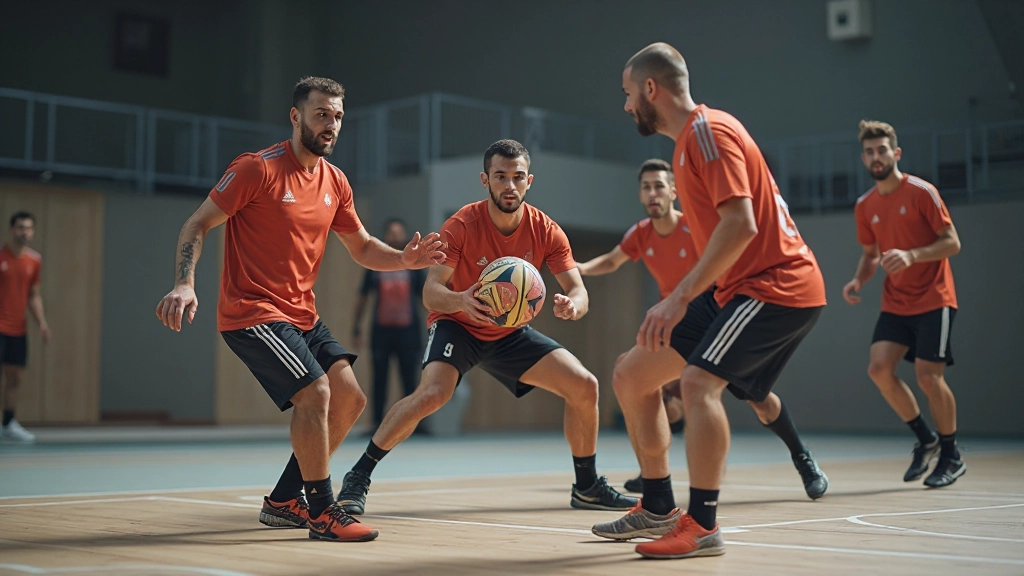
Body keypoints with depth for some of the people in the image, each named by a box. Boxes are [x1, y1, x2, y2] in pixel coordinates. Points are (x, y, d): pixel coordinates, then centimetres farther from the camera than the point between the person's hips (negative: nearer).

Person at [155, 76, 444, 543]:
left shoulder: (335, 182, 9)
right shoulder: (257, 168, -12)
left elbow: (362, 247, 17)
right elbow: (197, 225, -10)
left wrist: (404, 259, -3)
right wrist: (184, 284, -25)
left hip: (302, 316, 8)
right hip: (252, 312, -8)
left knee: (349, 398, 4)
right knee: (315, 392, -21)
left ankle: (284, 501, 18)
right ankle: (322, 513, -6)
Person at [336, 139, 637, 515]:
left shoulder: (545, 231, -13)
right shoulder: (463, 225, -22)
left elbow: (579, 291, -14)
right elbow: (431, 293, -26)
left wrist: (572, 306, -39)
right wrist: (460, 300, -50)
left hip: (510, 333, 4)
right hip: (457, 327, -4)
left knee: (584, 386, -7)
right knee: (431, 393, -31)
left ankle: (587, 488, 13)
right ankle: (358, 477, -14)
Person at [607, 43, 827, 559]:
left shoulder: (709, 131, -15)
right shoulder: (688, 142, 15)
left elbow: (740, 225, -26)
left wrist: (681, 295, -28)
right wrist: (679, 303, 16)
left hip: (777, 285, -10)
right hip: (732, 289, 10)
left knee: (698, 381, -28)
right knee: (633, 376, 9)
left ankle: (702, 526, -17)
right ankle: (658, 506, 19)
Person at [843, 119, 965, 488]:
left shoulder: (921, 191, -9)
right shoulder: (865, 206, 7)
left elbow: (952, 243, -11)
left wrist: (912, 255, -26)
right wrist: (858, 280, -3)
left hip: (933, 300, -5)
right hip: (895, 304, 5)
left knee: (928, 376, -9)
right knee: (879, 368, -10)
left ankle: (951, 457, 12)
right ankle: (925, 440, 11)